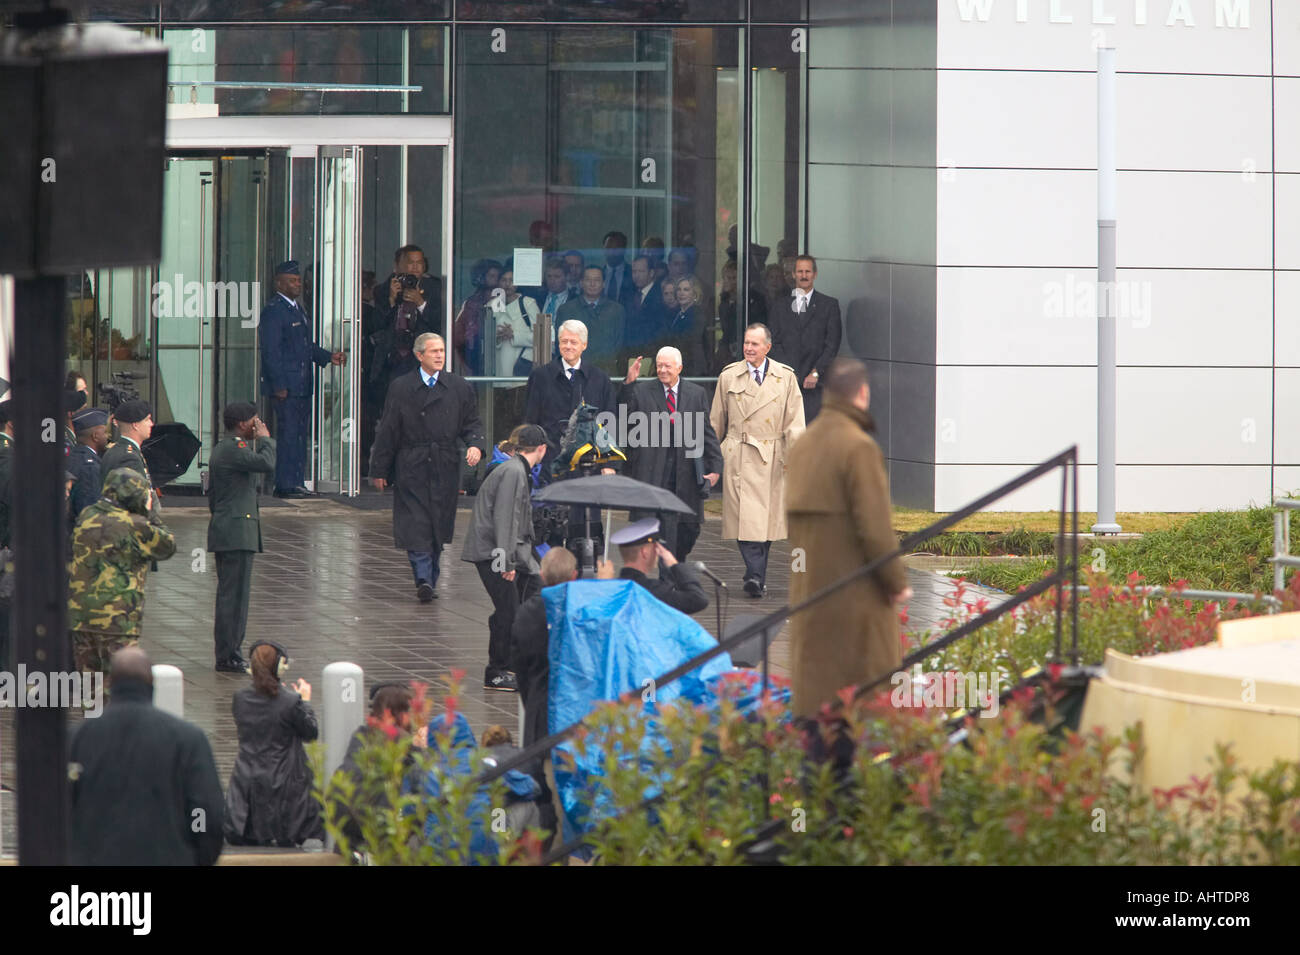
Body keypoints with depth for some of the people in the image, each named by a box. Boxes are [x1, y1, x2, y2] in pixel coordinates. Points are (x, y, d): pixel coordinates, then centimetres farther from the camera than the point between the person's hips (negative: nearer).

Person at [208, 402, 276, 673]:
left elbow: (211, 492, 24)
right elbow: (267, 463, -28)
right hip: (237, 532, -11)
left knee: (229, 594, 14)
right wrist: (265, 439, -10)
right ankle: (228, 658, -9)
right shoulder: (233, 450, -15)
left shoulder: (221, 449, 18)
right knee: (234, 595, -9)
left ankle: (227, 654, 18)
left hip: (225, 530, 11)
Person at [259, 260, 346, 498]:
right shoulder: (273, 311, -11)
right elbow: (271, 351, -16)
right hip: (285, 385, -10)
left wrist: (328, 357, 13)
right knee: (288, 435, -9)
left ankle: (296, 483, 15)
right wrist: (279, 386, -20)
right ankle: (285, 485, -6)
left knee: (300, 435, 10)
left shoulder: (297, 309, 18)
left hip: (302, 386, 10)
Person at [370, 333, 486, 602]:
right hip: (411, 467, -2)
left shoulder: (459, 388, 8)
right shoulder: (401, 388, 3)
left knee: (438, 528, 5)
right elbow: (387, 431, 5)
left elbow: (472, 423, 11)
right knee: (416, 525, -10)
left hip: (445, 468, 2)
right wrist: (379, 469, 4)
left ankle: (429, 580, 17)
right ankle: (423, 579, -14)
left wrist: (475, 445, -11)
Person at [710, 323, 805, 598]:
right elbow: (717, 421, 13)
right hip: (738, 458, -1)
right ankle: (755, 574, -18)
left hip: (772, 459, 1)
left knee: (767, 520, 5)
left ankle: (756, 578, 16)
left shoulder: (785, 377, 6)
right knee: (745, 516, -12)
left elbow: (795, 422, 3)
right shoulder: (728, 377, 7)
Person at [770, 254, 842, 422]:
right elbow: (776, 343, 10)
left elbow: (832, 344, 2)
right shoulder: (781, 306, 16)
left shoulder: (829, 305, 9)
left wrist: (816, 372, -7)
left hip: (816, 382, -2)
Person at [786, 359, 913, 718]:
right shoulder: (859, 447, -16)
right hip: (856, 593, -8)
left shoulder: (803, 445, 9)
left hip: (809, 589, 8)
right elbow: (875, 526, -18)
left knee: (814, 682, 11)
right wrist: (897, 581, -8)